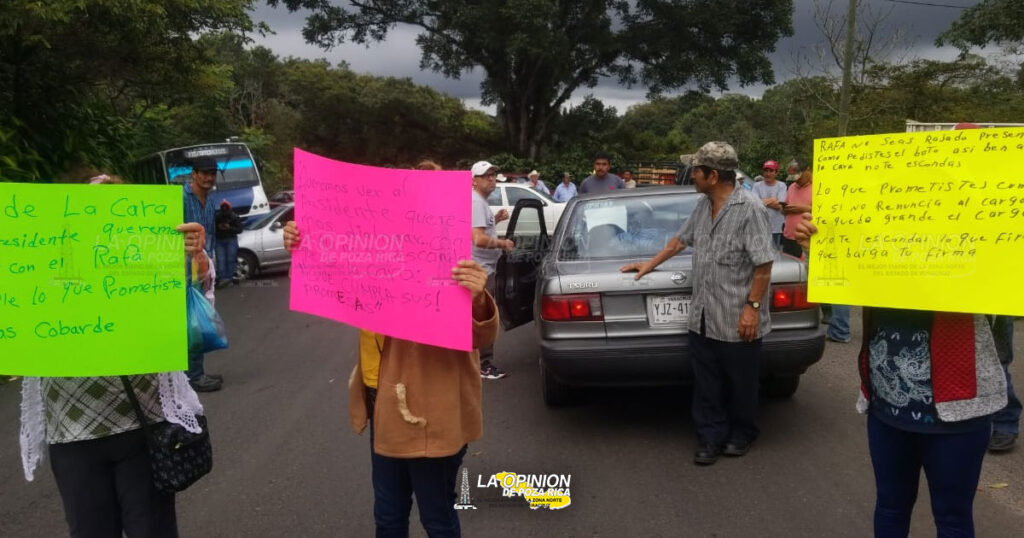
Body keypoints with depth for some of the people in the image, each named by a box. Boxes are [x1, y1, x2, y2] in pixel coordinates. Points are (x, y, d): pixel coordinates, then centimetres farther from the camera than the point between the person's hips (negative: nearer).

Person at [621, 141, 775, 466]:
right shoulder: (703, 206, 8)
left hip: (736, 319, -6)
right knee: (706, 386, 11)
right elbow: (681, 239, 22)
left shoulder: (749, 208, -16)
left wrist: (753, 306, -18)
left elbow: (763, 264, -17)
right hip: (702, 318, 7)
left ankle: (742, 435, 31)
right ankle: (711, 439, 23)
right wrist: (651, 264, 25)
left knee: (740, 383, 12)